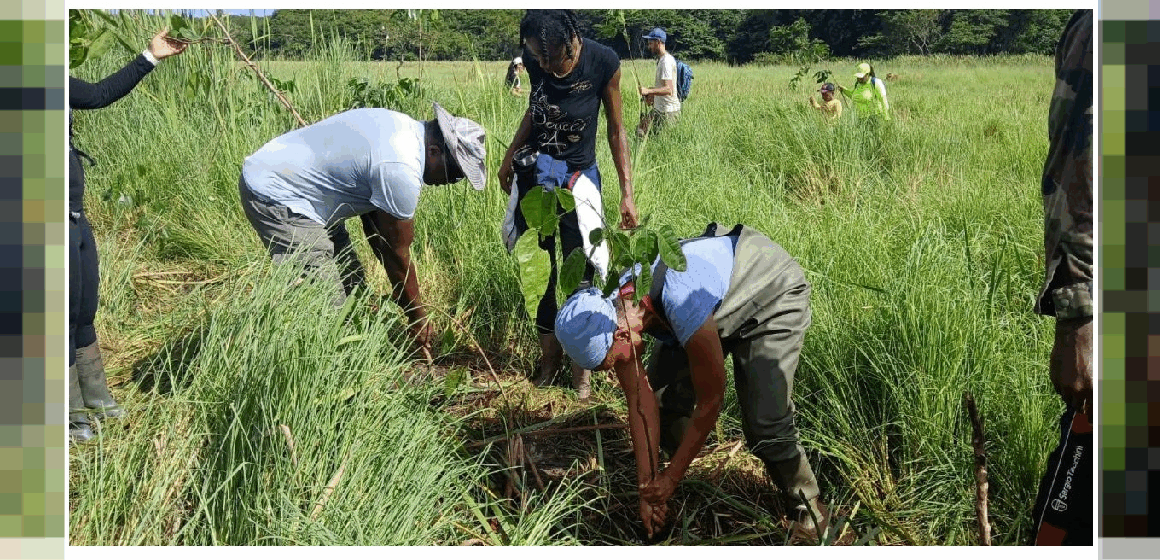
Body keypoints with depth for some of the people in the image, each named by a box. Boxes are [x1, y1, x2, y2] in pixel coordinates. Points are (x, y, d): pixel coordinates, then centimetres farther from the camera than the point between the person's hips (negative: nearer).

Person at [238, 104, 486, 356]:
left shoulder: (405, 127, 4)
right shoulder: (400, 170, -27)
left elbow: (374, 222, 12)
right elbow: (398, 254, -14)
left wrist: (400, 290, 13)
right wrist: (418, 318, -1)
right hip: (274, 198, -11)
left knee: (351, 284, 12)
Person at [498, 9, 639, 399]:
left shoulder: (603, 62, -19)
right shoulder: (533, 60, -10)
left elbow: (616, 129, -8)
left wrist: (627, 192, -8)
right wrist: (510, 157, 17)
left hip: (578, 178, -3)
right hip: (534, 175, 3)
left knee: (581, 273, -2)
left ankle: (581, 363, 11)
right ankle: (549, 354, 24)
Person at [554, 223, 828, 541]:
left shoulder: (683, 305, -43)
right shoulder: (609, 310, -20)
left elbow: (710, 401, -30)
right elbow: (641, 403, -11)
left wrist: (670, 479, -21)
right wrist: (648, 487, -9)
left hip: (774, 294, -7)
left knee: (764, 425, -19)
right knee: (663, 401, -2)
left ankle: (808, 509, 7)